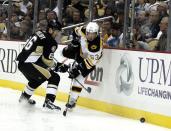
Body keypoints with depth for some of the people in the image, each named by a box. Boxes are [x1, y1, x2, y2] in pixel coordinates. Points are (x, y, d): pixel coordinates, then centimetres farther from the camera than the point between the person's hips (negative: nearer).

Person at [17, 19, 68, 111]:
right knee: (54, 78, -7)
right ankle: (48, 101, -16)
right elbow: (47, 61, -13)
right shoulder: (50, 42, -10)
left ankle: (24, 97, 51)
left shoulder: (39, 34, 16)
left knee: (36, 79, 36)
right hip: (29, 65, -10)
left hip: (21, 63, 10)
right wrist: (58, 66, 2)